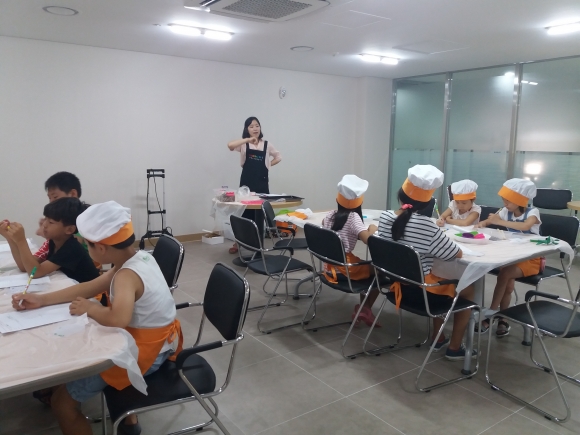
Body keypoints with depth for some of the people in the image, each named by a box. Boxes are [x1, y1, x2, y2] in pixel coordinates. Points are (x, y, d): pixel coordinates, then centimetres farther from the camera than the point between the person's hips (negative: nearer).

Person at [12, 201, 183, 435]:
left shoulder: (127, 275, -28)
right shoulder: (140, 257, -1)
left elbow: (117, 319, -46)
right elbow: (90, 287, 8)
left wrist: (89, 308, -25)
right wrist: (42, 299, 5)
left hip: (145, 352, -10)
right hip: (159, 340, 10)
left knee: (62, 401, 0)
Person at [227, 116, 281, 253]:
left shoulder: (266, 144, 8)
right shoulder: (244, 144, 0)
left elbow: (278, 157, 21)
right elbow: (230, 145, -20)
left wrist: (267, 165, 7)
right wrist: (248, 139, -24)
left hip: (262, 183, 2)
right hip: (246, 182, -2)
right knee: (244, 211, 1)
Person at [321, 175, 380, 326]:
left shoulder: (330, 214, 4)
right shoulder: (353, 217, -14)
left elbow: (323, 224, 28)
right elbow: (367, 239, -27)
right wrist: (373, 229, -7)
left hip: (329, 268, 7)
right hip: (343, 269, -7)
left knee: (365, 266, 29)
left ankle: (362, 307, 28)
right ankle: (365, 309, 16)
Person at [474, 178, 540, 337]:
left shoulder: (532, 212, -15)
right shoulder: (506, 211, 1)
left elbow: (525, 226, -36)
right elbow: (486, 222, 7)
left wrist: (500, 222, -32)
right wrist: (481, 224, -17)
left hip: (531, 258, -4)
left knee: (504, 274, -27)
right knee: (508, 281, -22)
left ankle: (492, 312, -14)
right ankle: (502, 319, -8)